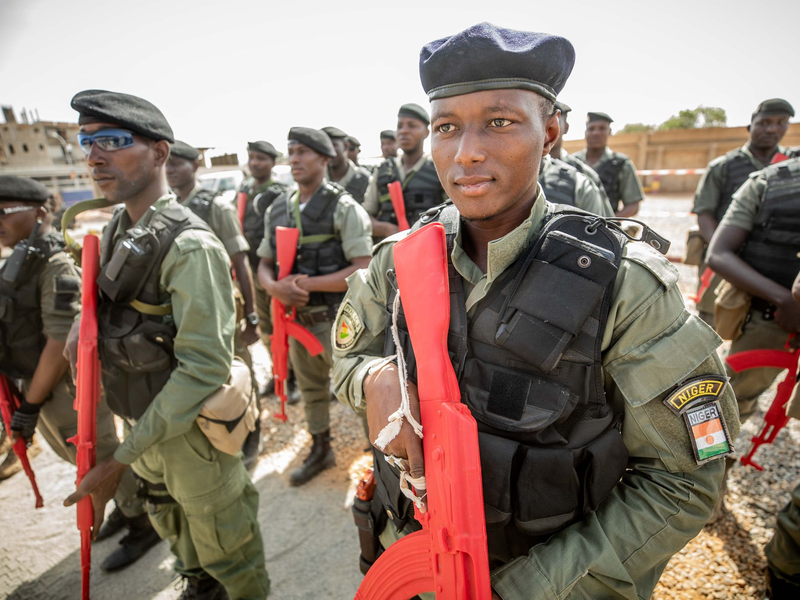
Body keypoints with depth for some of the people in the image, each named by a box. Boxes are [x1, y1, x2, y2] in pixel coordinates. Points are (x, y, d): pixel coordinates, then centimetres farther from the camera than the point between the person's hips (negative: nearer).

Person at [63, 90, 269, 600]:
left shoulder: (188, 246, -25)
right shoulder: (118, 230, 2)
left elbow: (204, 368, -29)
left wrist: (120, 461, -24)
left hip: (190, 433, -8)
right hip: (143, 424, 9)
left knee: (226, 550, 14)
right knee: (173, 527, 30)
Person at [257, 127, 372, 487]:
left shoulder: (343, 207, -12)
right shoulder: (277, 210, 8)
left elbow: (363, 269, -20)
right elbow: (264, 264, 12)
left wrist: (307, 284, -20)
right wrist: (275, 287, -11)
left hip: (337, 319, -6)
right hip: (297, 318, 6)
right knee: (310, 389, 21)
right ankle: (320, 451, 43)